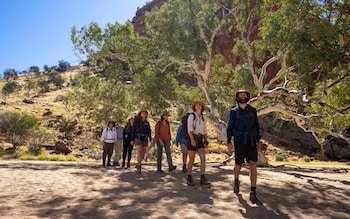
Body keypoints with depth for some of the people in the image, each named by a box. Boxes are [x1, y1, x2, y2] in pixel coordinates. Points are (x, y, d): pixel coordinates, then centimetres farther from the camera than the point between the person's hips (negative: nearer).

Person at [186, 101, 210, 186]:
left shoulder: (202, 118, 15)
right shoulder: (191, 116, -4)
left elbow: (204, 131, 15)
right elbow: (189, 128, -16)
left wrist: (206, 141, 3)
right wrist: (192, 139, -28)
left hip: (200, 140, 5)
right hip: (192, 139, -5)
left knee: (203, 158, -10)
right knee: (191, 160, -4)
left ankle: (203, 179, -8)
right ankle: (189, 179, 8)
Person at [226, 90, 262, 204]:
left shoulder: (252, 110, 9)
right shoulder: (234, 111, 2)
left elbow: (256, 126, 14)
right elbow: (229, 127, 0)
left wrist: (258, 141, 10)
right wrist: (229, 142, -9)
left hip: (251, 142, 1)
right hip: (239, 141, -1)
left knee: (253, 167, -11)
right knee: (238, 166, 9)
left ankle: (253, 194, -8)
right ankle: (236, 181, 43)